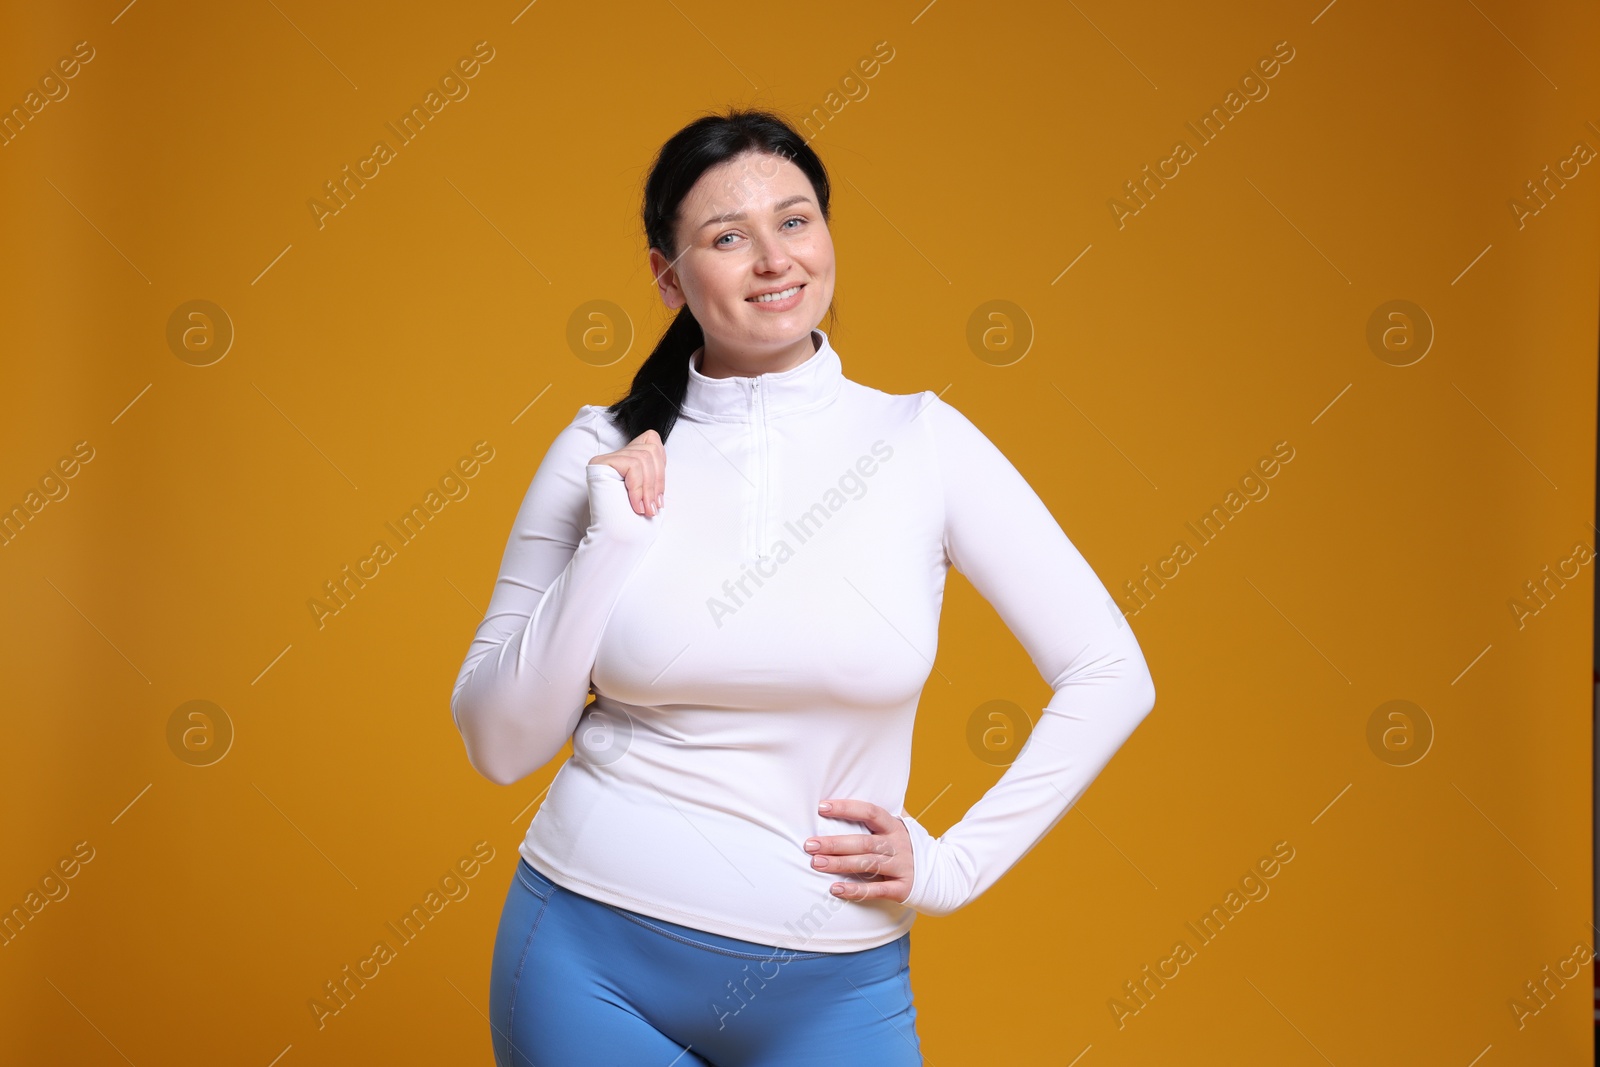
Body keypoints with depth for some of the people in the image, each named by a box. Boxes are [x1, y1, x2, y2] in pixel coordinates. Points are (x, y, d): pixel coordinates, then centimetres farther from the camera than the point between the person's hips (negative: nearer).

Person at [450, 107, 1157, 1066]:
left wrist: (955, 864, -4)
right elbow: (499, 744, -2)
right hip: (592, 960, 0)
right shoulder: (605, 452, -2)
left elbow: (1111, 677, -1)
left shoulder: (922, 441, -4)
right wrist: (609, 544, -12)